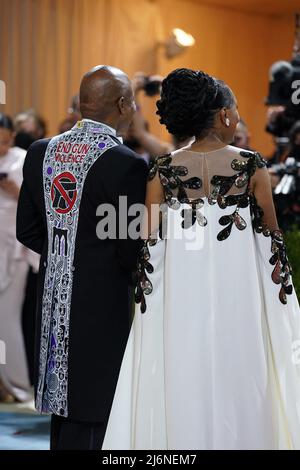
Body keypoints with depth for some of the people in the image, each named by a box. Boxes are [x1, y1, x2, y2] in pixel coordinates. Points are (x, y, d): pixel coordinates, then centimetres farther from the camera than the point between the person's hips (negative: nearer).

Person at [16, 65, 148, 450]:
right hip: (103, 302, -7)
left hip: (53, 299, 7)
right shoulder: (127, 165, -17)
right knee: (89, 408, -1)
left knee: (64, 400, 18)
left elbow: (26, 230, 8)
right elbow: (130, 250, -15)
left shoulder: (40, 152, 3)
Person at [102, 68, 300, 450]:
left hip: (180, 298, 1)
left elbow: (150, 245, 1)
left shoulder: (163, 171, -1)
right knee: (240, 386, 6)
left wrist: (145, 295, 10)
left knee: (182, 388, 6)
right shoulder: (252, 166, -4)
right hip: (239, 294, -1)